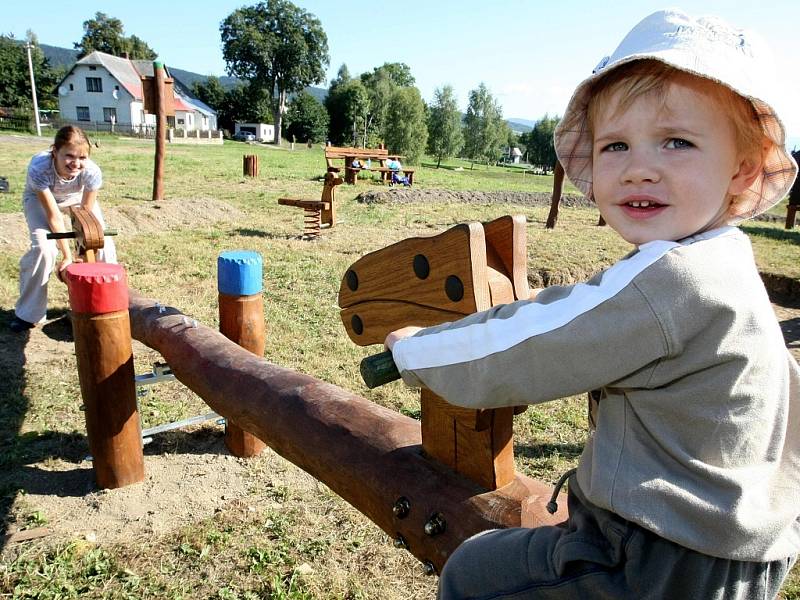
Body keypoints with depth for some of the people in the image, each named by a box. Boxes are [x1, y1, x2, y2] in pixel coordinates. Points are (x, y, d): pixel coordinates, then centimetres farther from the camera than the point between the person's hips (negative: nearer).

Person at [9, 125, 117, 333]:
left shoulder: (92, 172, -36)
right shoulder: (39, 168, -40)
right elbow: (54, 216, -32)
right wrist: (67, 256, -26)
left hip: (78, 199, 2)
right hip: (40, 198, -2)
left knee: (103, 244, -13)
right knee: (43, 247, -22)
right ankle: (28, 313, -2)